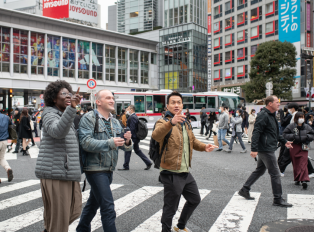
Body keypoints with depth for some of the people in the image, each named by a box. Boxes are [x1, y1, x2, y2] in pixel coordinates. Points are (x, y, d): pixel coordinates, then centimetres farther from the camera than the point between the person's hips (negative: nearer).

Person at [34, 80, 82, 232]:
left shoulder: (65, 114, 21)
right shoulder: (50, 114, -9)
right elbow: (58, 131, -32)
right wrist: (72, 108, -41)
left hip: (68, 173, 9)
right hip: (55, 173, -9)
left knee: (75, 209, 13)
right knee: (59, 216, -4)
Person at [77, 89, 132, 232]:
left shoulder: (115, 122, 13)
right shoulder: (89, 118, -8)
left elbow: (123, 146, 12)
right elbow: (86, 142, -21)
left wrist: (127, 141, -11)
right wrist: (110, 143, -29)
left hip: (109, 169, 8)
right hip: (95, 169, -7)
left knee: (94, 203, 21)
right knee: (108, 207, -11)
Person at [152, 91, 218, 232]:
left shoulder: (186, 123, 13)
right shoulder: (163, 122, -12)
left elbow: (193, 141, 24)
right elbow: (156, 135, -34)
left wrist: (204, 147, 3)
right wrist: (171, 122, -52)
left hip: (185, 172, 9)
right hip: (172, 174, -9)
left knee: (195, 200, 24)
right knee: (170, 208, 2)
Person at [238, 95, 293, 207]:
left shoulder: (271, 115, 15)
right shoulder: (263, 115, -18)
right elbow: (256, 132, -24)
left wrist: (284, 141, 23)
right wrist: (254, 149, -28)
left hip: (266, 149, 11)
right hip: (266, 150, -11)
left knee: (259, 170, 18)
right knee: (275, 174, -3)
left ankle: (244, 190, 25)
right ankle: (278, 199, 6)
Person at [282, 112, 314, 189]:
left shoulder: (307, 127, 6)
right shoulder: (291, 126, -2)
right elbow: (285, 135, -3)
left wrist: (306, 137, -8)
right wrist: (294, 136, -15)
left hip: (304, 148, 0)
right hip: (294, 147, 0)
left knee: (303, 164, -10)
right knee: (295, 164, 7)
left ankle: (304, 180, -15)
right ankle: (297, 179, 20)